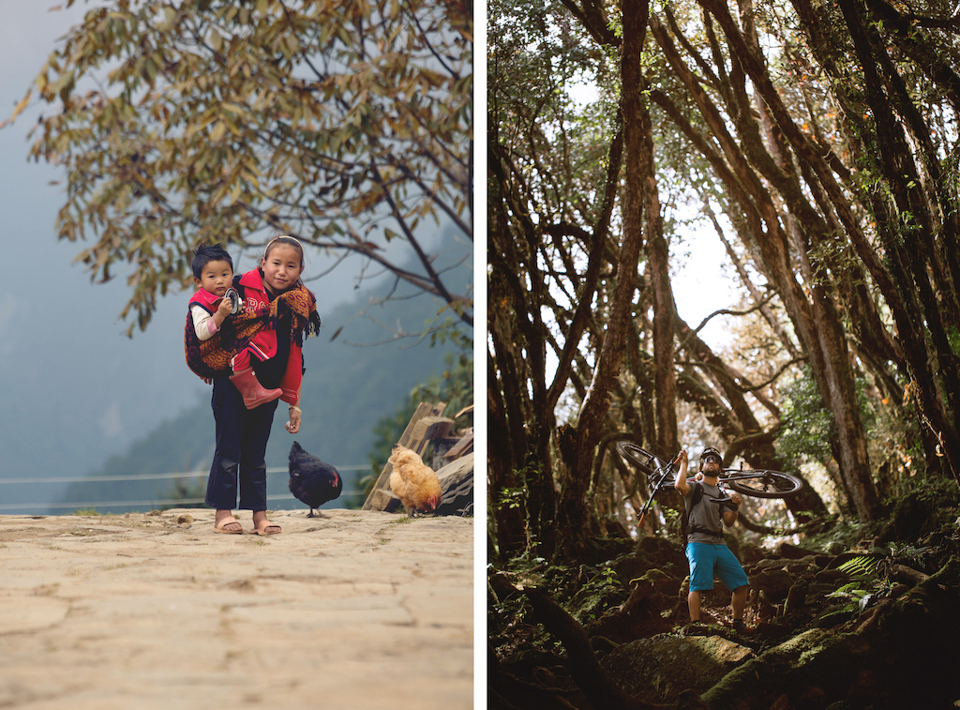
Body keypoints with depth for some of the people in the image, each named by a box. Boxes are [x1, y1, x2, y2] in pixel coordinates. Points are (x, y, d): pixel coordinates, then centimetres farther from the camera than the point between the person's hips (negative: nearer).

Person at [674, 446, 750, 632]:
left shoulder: (721, 495, 24)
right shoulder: (694, 487, 8)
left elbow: (728, 523, 14)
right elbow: (679, 485, -17)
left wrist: (735, 507, -4)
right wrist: (683, 463, -4)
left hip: (719, 545, 5)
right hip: (699, 542, -5)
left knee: (741, 582, -2)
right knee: (697, 585, -18)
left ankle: (738, 623, 11)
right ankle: (695, 625, -18)